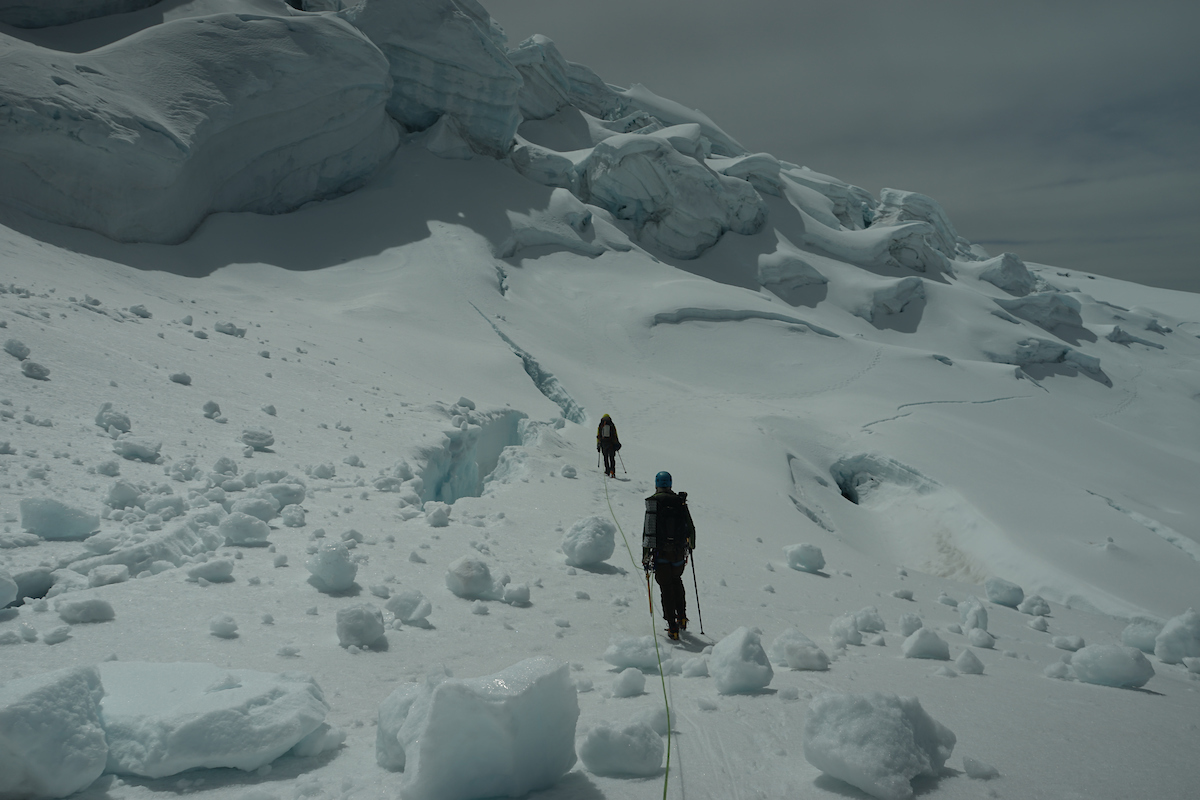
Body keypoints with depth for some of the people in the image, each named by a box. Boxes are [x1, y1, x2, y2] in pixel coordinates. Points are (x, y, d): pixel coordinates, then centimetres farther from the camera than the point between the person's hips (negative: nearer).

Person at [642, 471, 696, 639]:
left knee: (666, 587, 5)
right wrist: (691, 545, 24)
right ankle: (681, 617, 24)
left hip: (661, 553, -3)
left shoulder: (653, 502, -7)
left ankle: (673, 627, 3)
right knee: (677, 581, 26)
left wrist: (645, 555, -4)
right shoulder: (680, 502, 1)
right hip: (679, 552, 3)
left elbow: (648, 530, -10)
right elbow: (690, 527, 7)